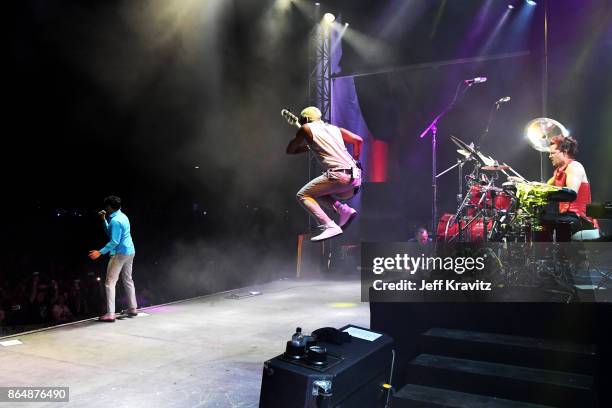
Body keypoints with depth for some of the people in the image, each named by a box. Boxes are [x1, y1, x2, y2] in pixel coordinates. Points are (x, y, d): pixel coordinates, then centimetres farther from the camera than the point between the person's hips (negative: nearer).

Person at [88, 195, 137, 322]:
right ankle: (132, 309, 21)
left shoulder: (115, 220, -17)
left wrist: (100, 252, -20)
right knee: (128, 281, 16)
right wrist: (104, 220, 14)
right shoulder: (122, 216, 12)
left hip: (120, 253, -10)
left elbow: (114, 242, -21)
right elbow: (110, 233, 22)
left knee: (110, 283, -5)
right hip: (130, 252, 10)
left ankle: (110, 314, -9)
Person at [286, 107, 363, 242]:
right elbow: (358, 140, 18)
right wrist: (355, 160, 30)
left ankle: (329, 226, -15)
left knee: (302, 195, 2)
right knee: (319, 193, 26)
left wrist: (307, 147, 33)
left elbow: (290, 150, 19)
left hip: (339, 174, -7)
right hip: (356, 177, 7)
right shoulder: (335, 128, 24)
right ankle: (344, 210, 3)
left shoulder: (306, 128, 11)